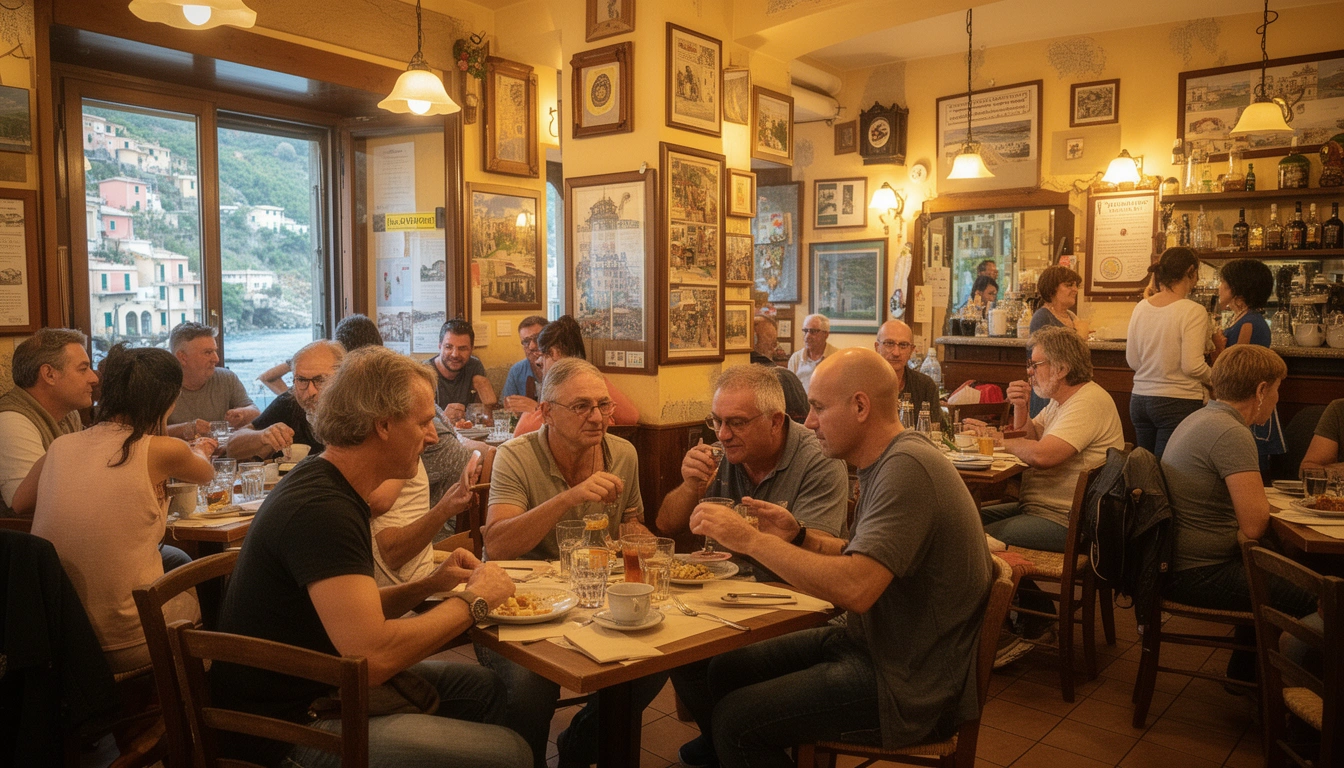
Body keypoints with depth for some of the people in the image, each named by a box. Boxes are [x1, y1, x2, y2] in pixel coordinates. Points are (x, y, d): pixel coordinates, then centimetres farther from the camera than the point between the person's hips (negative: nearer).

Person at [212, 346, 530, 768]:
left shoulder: (326, 487, 7)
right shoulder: (321, 508, -26)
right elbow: (373, 654, -32)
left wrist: (429, 586, -1)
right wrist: (473, 599, -19)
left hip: (314, 684, 10)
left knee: (484, 685, 12)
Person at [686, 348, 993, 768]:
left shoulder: (907, 468, -24)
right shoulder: (888, 460, 8)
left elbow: (855, 588, -33)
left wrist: (751, 540, -26)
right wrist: (798, 538, -2)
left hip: (910, 683, -10)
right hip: (868, 641, 10)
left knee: (735, 721, -13)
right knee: (725, 670, 10)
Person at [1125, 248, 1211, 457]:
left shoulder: (1141, 307, 4)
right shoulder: (1193, 312, -13)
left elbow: (1132, 361, 8)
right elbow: (1193, 366, -16)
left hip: (1140, 400, 6)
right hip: (1179, 403, -6)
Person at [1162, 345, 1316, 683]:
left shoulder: (1200, 418, 10)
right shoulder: (1231, 434, -22)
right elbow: (1255, 525, -24)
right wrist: (1263, 503, -4)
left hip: (1179, 562, 11)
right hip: (1197, 575, -11)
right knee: (1314, 599, -10)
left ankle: (1244, 672, 38)